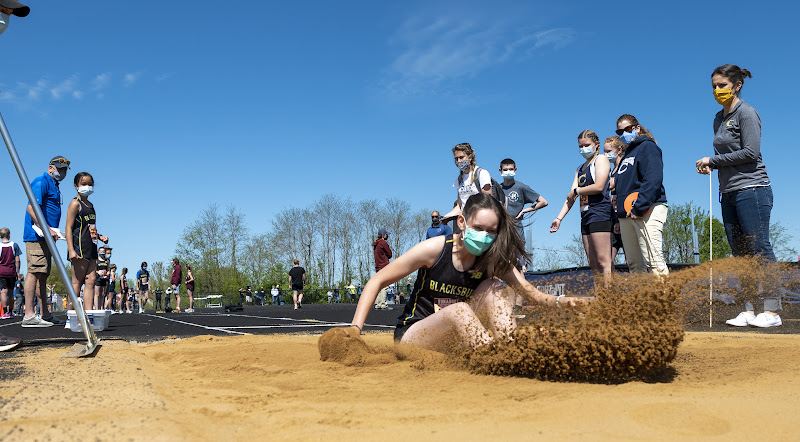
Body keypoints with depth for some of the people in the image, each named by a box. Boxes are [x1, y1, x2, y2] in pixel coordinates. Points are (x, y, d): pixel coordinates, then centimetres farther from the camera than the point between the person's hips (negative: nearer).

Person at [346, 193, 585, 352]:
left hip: (453, 341, 4)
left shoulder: (493, 260, -5)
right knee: (459, 311, -34)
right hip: (410, 336, -4)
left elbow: (532, 293, -14)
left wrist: (560, 301, -36)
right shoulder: (435, 249, -15)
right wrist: (355, 328, -21)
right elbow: (377, 282, -11)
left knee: (494, 288, -16)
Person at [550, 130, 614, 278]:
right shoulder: (580, 169, 24)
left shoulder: (601, 159, 2)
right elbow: (571, 196, 17)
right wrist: (559, 218, 6)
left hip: (599, 213, -8)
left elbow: (599, 186, -13)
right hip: (585, 216, 9)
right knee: (593, 264, 4)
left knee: (603, 262, -14)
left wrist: (576, 191, -1)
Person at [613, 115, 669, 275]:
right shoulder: (626, 155, 26)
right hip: (626, 215, 9)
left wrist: (638, 208, -21)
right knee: (634, 265, 6)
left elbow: (653, 180, -14)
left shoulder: (647, 147, -1)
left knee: (654, 262, -15)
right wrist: (619, 214, 16)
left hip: (647, 210, -9)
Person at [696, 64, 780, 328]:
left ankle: (772, 311, -6)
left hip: (751, 189, -8)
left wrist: (712, 160, -10)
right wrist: (710, 165, 2)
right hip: (728, 193, 8)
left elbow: (750, 152, -15)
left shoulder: (746, 113, -5)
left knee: (759, 248, -9)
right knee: (740, 254, 5)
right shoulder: (719, 119, 18)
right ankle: (749, 311, 8)